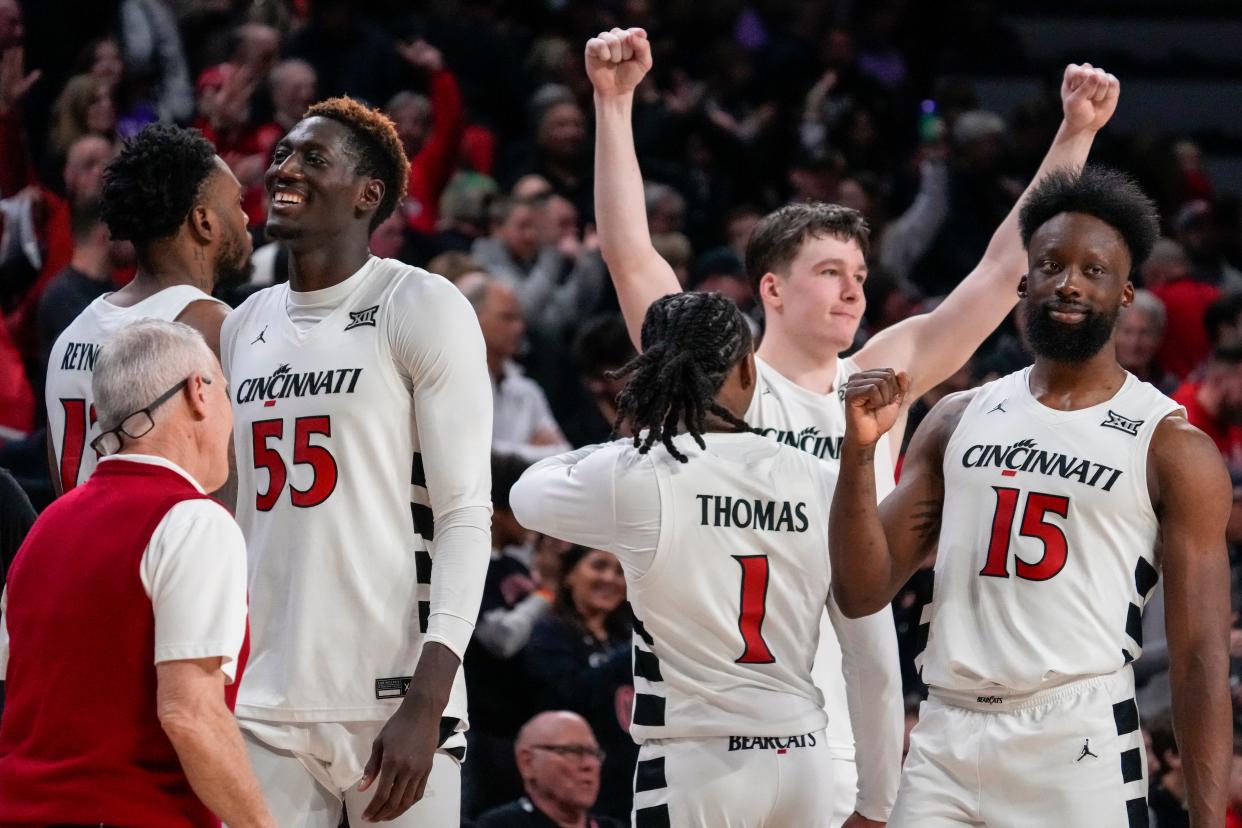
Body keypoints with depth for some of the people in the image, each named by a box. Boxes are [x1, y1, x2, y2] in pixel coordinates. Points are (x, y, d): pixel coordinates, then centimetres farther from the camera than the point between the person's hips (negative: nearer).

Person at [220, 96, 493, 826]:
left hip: (391, 701, -6)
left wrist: (425, 706, -19)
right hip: (266, 706, 6)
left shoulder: (421, 309, -4)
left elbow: (466, 515, -9)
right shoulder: (246, 327, 16)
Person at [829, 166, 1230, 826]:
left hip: (1081, 748, -4)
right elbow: (861, 593, 10)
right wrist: (860, 450, -5)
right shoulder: (958, 421, 13)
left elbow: (1201, 657, -4)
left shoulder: (1173, 447, 0)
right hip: (946, 742, 4)